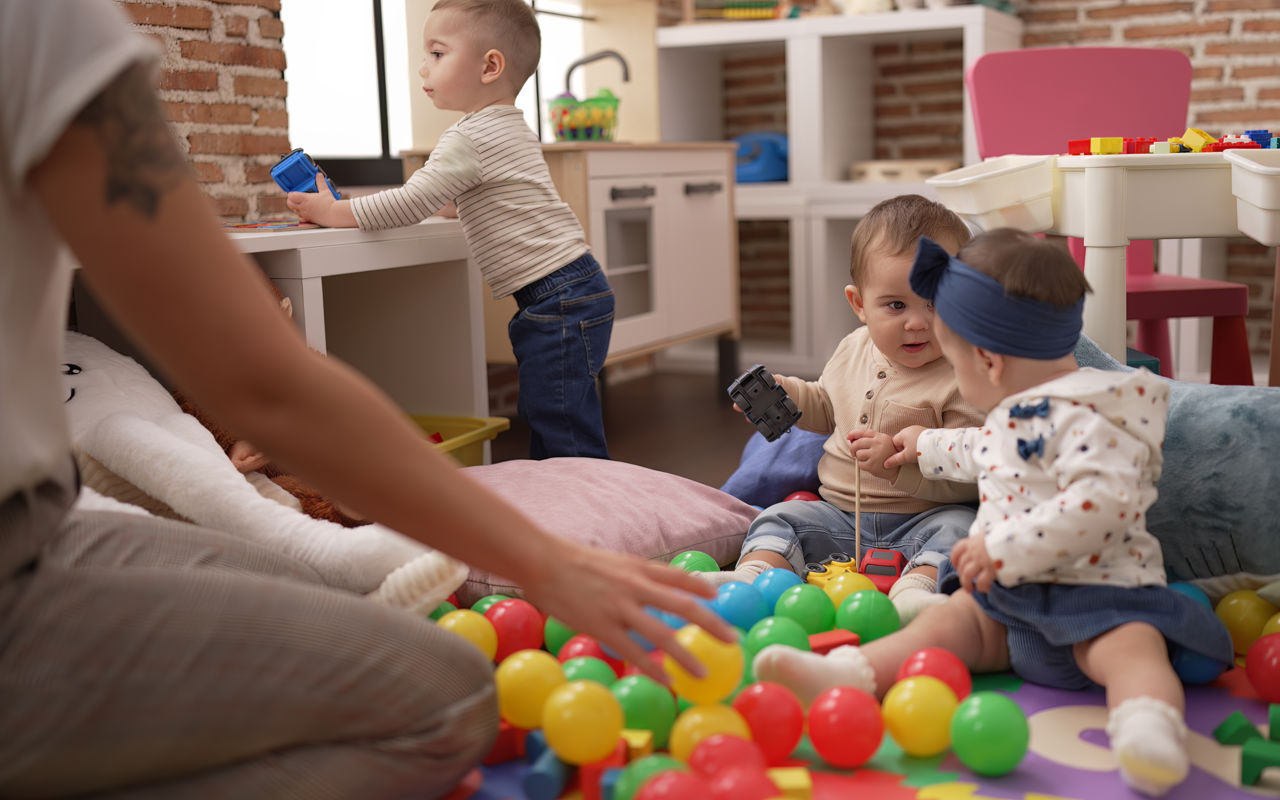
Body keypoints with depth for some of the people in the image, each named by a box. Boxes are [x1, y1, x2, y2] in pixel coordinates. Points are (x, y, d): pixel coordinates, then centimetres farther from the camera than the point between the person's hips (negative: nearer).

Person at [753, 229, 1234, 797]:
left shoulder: (1085, 418, -19)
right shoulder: (1017, 412, 15)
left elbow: (1102, 503, -33)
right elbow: (982, 452, 39)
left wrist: (1004, 548, -32)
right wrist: (928, 447, 52)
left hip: (1097, 590, -9)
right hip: (1010, 592, 9)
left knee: (1128, 646, -33)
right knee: (949, 622, -9)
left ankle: (1151, 727, -60)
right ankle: (850, 675, -24)